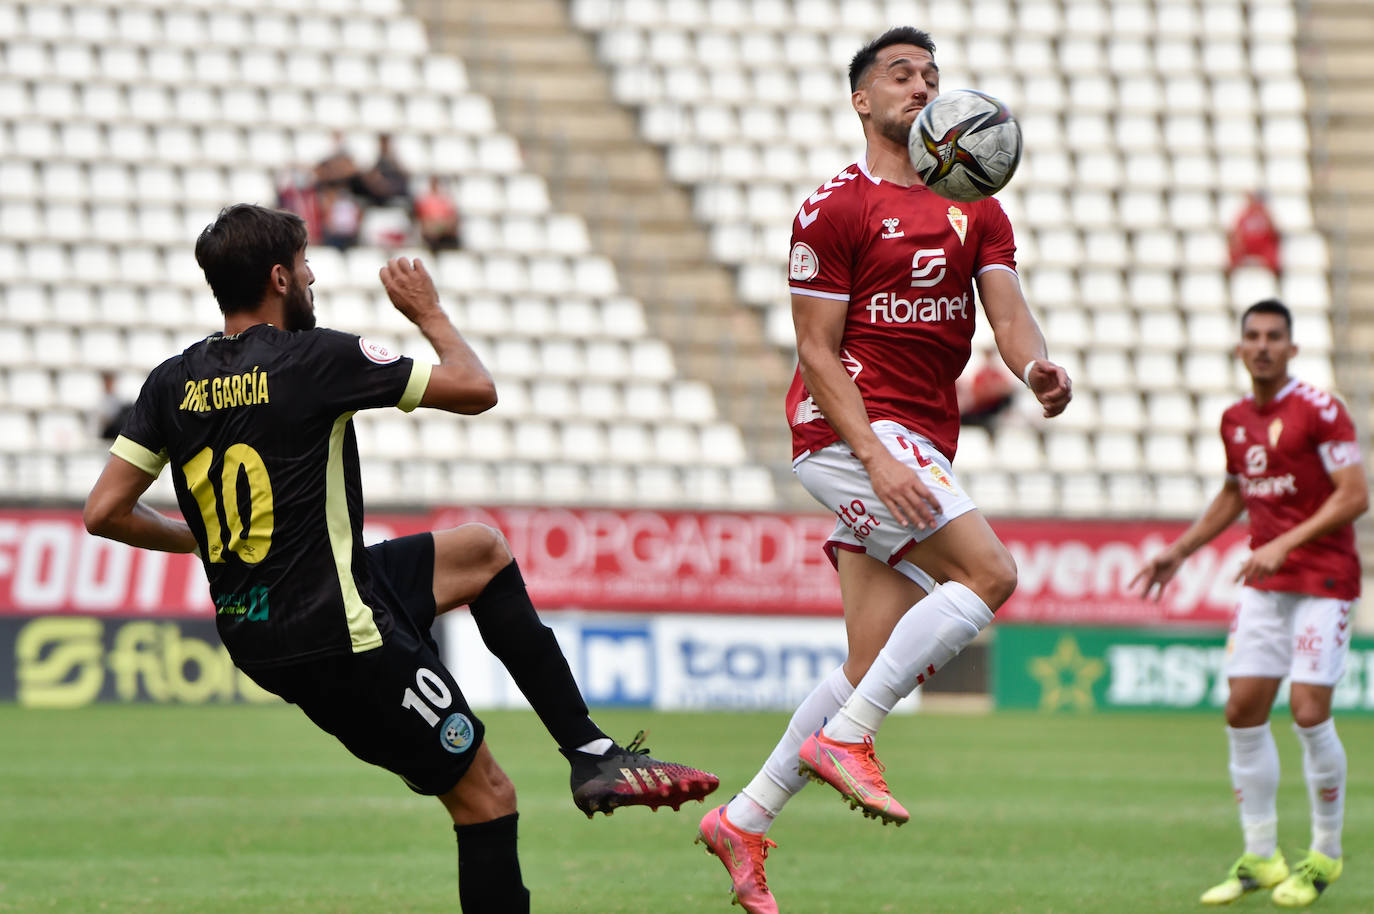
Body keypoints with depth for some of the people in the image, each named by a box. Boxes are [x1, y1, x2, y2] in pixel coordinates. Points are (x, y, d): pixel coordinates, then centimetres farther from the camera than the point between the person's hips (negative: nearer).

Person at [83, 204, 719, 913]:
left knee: (483, 549, 23)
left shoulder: (172, 382, 2)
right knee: (486, 796, 1)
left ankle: (590, 752, 20)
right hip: (334, 638, -8)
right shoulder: (316, 359, -15)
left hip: (251, 634, 8)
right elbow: (476, 390, -8)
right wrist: (429, 313, 11)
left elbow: (104, 512, 2)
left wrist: (197, 538, 19)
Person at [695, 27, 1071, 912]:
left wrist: (1038, 365, -23)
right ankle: (846, 738, -16)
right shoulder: (833, 208, -4)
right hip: (852, 426, -7)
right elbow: (817, 352, -8)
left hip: (924, 443, 7)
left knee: (874, 671, 4)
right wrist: (876, 456, -20)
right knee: (989, 571, -22)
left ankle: (744, 822, 13)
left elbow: (1008, 311, 1)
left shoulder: (976, 211, 15)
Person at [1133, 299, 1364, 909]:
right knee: (1243, 710, -1)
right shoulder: (1235, 421, 9)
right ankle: (1260, 857, 8)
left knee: (1309, 713, -11)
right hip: (1263, 581, 6)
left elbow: (1354, 497, -16)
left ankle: (1326, 855, 5)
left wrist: (1284, 544, -22)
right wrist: (1180, 550, 21)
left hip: (1324, 579, -6)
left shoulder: (1320, 411, -11)